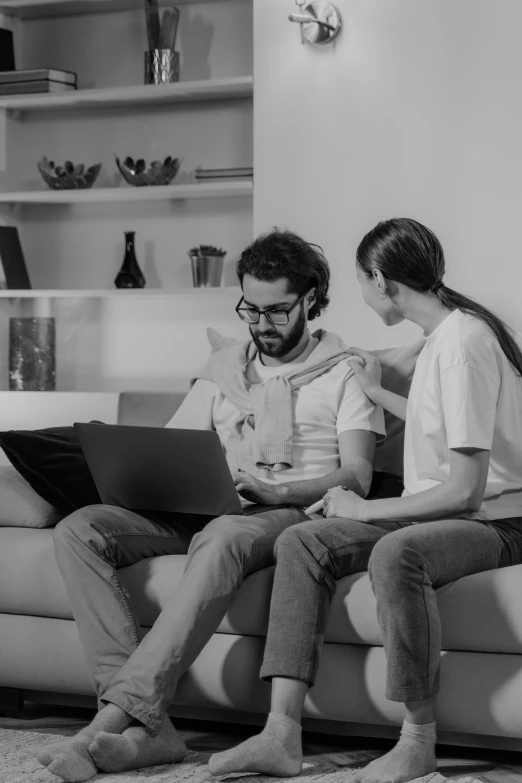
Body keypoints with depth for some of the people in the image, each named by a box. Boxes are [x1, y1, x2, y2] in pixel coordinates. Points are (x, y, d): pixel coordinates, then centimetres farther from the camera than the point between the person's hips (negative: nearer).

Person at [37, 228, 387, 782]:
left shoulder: (344, 372, 9)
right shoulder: (225, 365, 24)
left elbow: (356, 477, -3)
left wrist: (276, 491, -20)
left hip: (293, 513, -5)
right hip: (207, 512, 5)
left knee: (221, 539, -43)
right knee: (78, 530, -21)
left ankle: (114, 715, -48)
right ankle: (145, 725, -36)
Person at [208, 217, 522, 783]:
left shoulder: (463, 342, -19)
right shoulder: (442, 333, 11)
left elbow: (464, 488, -23)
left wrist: (364, 509, -13)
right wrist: (377, 393, 35)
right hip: (436, 514, 10)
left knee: (394, 553, -39)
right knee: (300, 543, -8)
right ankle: (282, 735, -16)